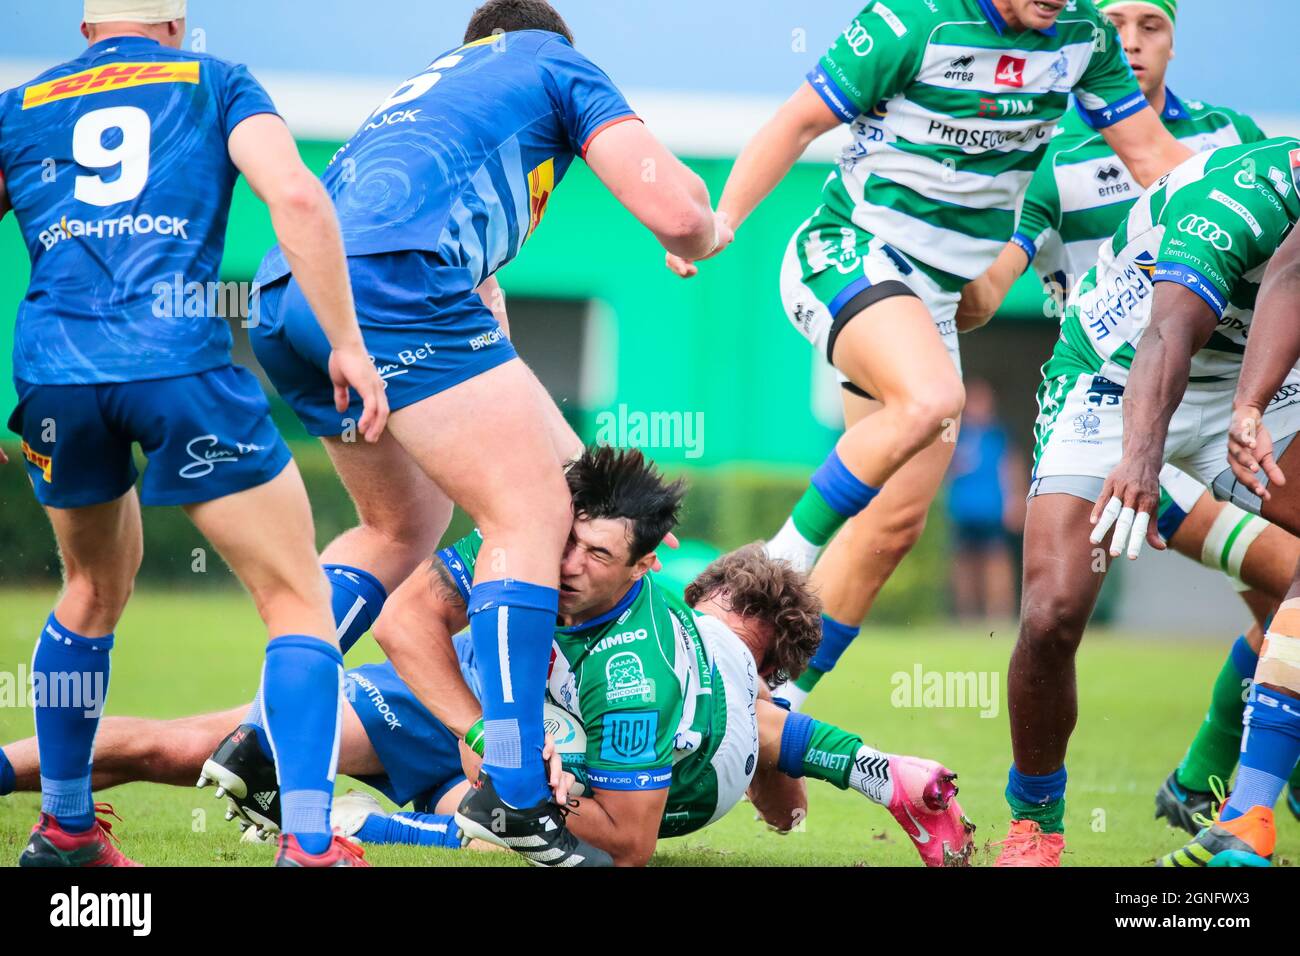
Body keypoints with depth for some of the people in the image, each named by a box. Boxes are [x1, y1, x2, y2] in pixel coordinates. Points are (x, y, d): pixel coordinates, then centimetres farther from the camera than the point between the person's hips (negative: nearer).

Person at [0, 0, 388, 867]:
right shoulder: (217, 84, 15)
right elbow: (296, 196, -2)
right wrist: (346, 343, 0)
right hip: (182, 364, -3)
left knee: (94, 592, 28)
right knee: (298, 602, 6)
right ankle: (309, 845, -9)